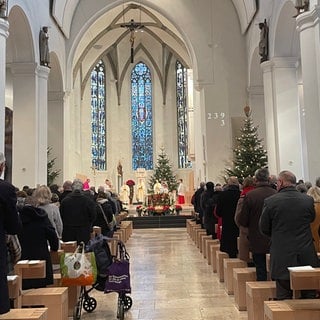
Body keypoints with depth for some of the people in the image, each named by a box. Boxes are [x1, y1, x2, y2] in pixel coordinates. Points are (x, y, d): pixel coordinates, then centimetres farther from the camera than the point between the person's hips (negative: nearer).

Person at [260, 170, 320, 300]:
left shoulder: (270, 201, -11)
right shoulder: (308, 200, -4)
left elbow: (264, 228, -1)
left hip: (282, 257, -2)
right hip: (307, 256, 2)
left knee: (283, 296, 8)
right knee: (309, 296, 14)